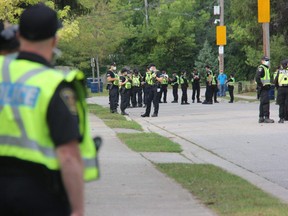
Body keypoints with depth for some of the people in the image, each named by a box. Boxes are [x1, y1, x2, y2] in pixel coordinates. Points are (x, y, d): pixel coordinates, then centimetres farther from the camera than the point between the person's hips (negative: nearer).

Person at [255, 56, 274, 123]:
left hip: (266, 88, 11)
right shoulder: (261, 68, -12)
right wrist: (261, 85, -21)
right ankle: (266, 118, -15)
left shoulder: (266, 68, 21)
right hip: (263, 88, -11)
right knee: (266, 102, -13)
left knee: (263, 103, 13)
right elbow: (257, 78, -23)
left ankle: (261, 118, 17)